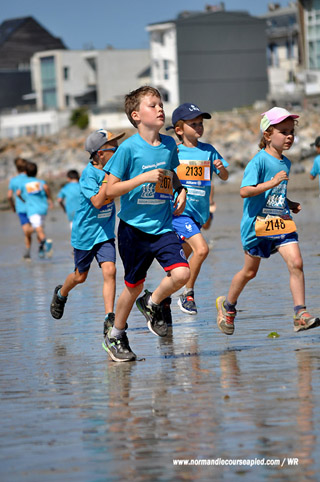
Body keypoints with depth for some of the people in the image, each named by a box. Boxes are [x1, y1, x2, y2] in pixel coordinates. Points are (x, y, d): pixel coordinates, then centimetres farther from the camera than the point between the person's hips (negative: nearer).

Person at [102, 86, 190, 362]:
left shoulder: (169, 144, 4)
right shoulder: (129, 148, -11)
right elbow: (111, 189, -12)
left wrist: (181, 191, 6)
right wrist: (144, 177, -21)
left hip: (163, 226, 4)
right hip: (134, 227, -4)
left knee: (181, 274, -16)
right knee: (134, 286, 7)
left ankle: (152, 303, 14)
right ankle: (115, 336, 29)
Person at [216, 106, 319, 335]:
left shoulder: (286, 163, 10)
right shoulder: (259, 161, -13)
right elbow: (245, 191, -22)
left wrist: (290, 204, 9)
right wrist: (271, 183, -29)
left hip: (281, 222, 5)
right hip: (258, 222, -5)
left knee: (296, 263, -13)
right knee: (250, 270, 10)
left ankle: (301, 315, -13)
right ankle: (228, 306, 34)